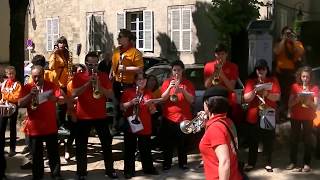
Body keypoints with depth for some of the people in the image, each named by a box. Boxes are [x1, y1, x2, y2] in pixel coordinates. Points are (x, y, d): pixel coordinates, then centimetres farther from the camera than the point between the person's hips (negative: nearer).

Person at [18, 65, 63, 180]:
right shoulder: (27, 87, 1)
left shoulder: (51, 86, 1)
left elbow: (63, 99, -7)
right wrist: (30, 95, -21)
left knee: (53, 153, 7)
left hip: (50, 127, 0)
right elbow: (20, 104, -7)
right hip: (34, 128, 0)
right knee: (36, 155, 10)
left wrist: (55, 98, -28)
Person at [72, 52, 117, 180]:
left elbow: (111, 95, -4)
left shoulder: (103, 76, 3)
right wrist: (88, 83, -22)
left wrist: (99, 86, -18)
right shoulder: (78, 77, -1)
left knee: (107, 144, 7)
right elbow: (74, 93, -15)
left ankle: (110, 170, 20)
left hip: (101, 116, 1)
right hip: (83, 117, -1)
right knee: (81, 146, 5)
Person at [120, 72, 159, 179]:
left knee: (146, 149, 10)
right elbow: (121, 107, -3)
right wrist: (131, 102, -18)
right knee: (130, 149, 3)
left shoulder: (149, 94, 8)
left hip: (145, 126, 2)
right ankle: (129, 171, 10)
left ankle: (148, 168, 23)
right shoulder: (128, 92, -1)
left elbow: (152, 112, 9)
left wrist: (150, 105, -12)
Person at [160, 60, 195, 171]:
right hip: (168, 117, 0)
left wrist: (183, 90, -18)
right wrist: (169, 87, -17)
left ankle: (183, 163, 14)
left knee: (182, 142, 5)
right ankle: (166, 164, 9)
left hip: (184, 117, 0)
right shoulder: (167, 82, 6)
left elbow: (191, 100, -4)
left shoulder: (187, 83, 5)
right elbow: (162, 98, -3)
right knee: (167, 142, 1)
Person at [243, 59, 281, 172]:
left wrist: (267, 94, -22)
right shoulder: (251, 81, 2)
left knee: (268, 140, 3)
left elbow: (277, 97, -6)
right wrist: (254, 91, -20)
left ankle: (268, 163, 13)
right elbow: (246, 98, -4)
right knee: (253, 140, 4)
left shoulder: (273, 80, 3)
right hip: (253, 116, 0)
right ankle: (251, 163, 14)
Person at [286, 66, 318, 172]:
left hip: (308, 117, -1)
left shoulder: (314, 88, 0)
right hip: (295, 117, 1)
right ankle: (293, 162, 10)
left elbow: (315, 106, -4)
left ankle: (307, 163, 4)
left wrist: (309, 101, -23)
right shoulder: (295, 86, 3)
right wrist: (297, 99, -18)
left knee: (307, 139, -2)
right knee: (294, 139, 3)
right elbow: (290, 103, 0)